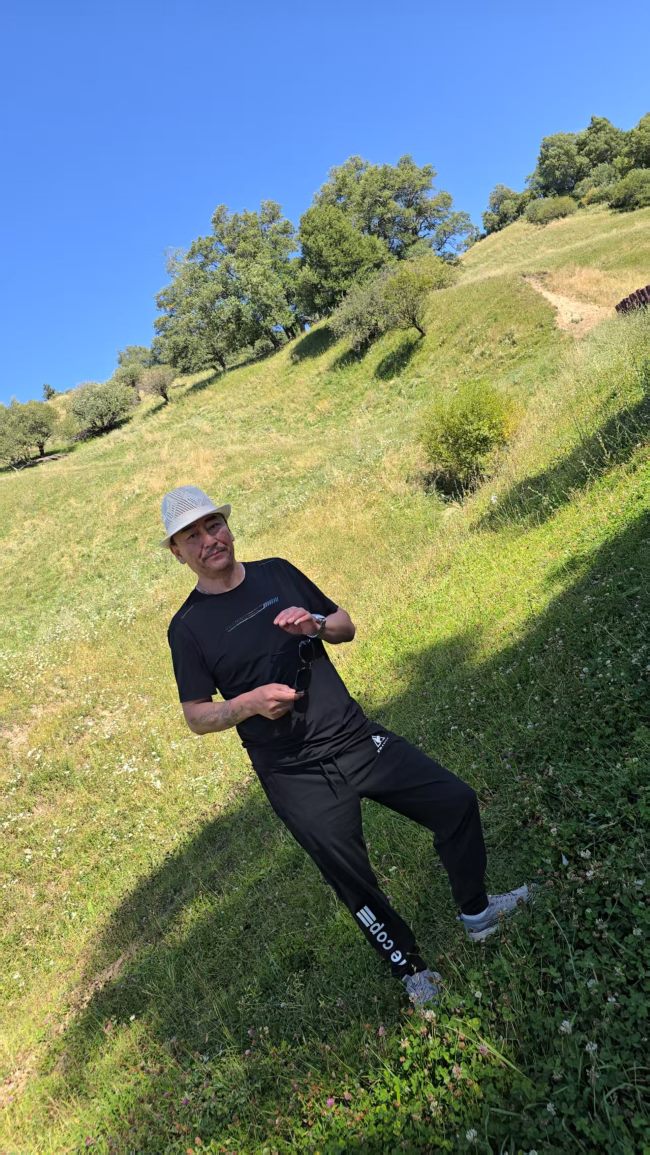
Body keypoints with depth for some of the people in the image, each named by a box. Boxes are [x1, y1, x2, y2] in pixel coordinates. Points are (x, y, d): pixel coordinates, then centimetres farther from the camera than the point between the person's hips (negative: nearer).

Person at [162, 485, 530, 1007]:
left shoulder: (277, 571, 4)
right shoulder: (188, 627, -7)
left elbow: (346, 626, 11)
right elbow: (197, 716, -4)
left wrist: (316, 623, -11)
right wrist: (249, 702, -22)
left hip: (356, 738, 4)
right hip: (296, 778, -4)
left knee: (457, 801, 5)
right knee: (354, 883, 8)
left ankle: (477, 911, 32)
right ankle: (412, 969, 37)